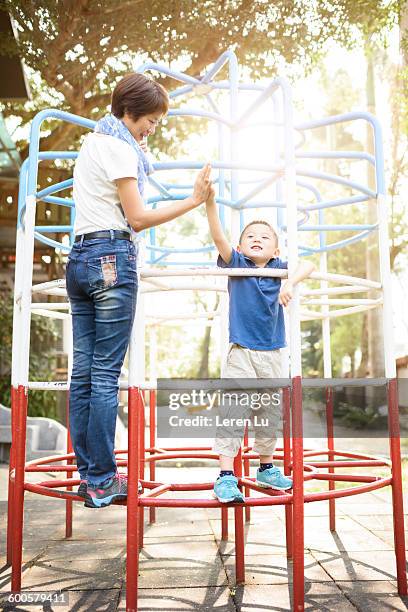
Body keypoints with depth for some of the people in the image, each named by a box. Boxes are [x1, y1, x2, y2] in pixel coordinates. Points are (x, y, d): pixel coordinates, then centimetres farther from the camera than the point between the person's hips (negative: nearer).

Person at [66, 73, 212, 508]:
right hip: (112, 259, -9)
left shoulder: (92, 142, 23)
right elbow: (137, 218, -8)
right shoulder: (119, 148, -4)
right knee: (106, 374, -7)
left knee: (83, 371, 6)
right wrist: (194, 200, -7)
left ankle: (87, 474, 13)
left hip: (80, 257, 9)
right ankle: (102, 482, 0)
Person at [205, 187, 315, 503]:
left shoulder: (279, 268, 4)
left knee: (270, 412, 13)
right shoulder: (236, 263, -3)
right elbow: (219, 238, -16)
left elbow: (308, 265, -2)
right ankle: (226, 475, -5)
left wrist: (291, 283, -20)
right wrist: (210, 202, -29)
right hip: (241, 352, -4)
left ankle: (266, 468, 30)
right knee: (233, 412, -11)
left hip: (273, 353, 4)